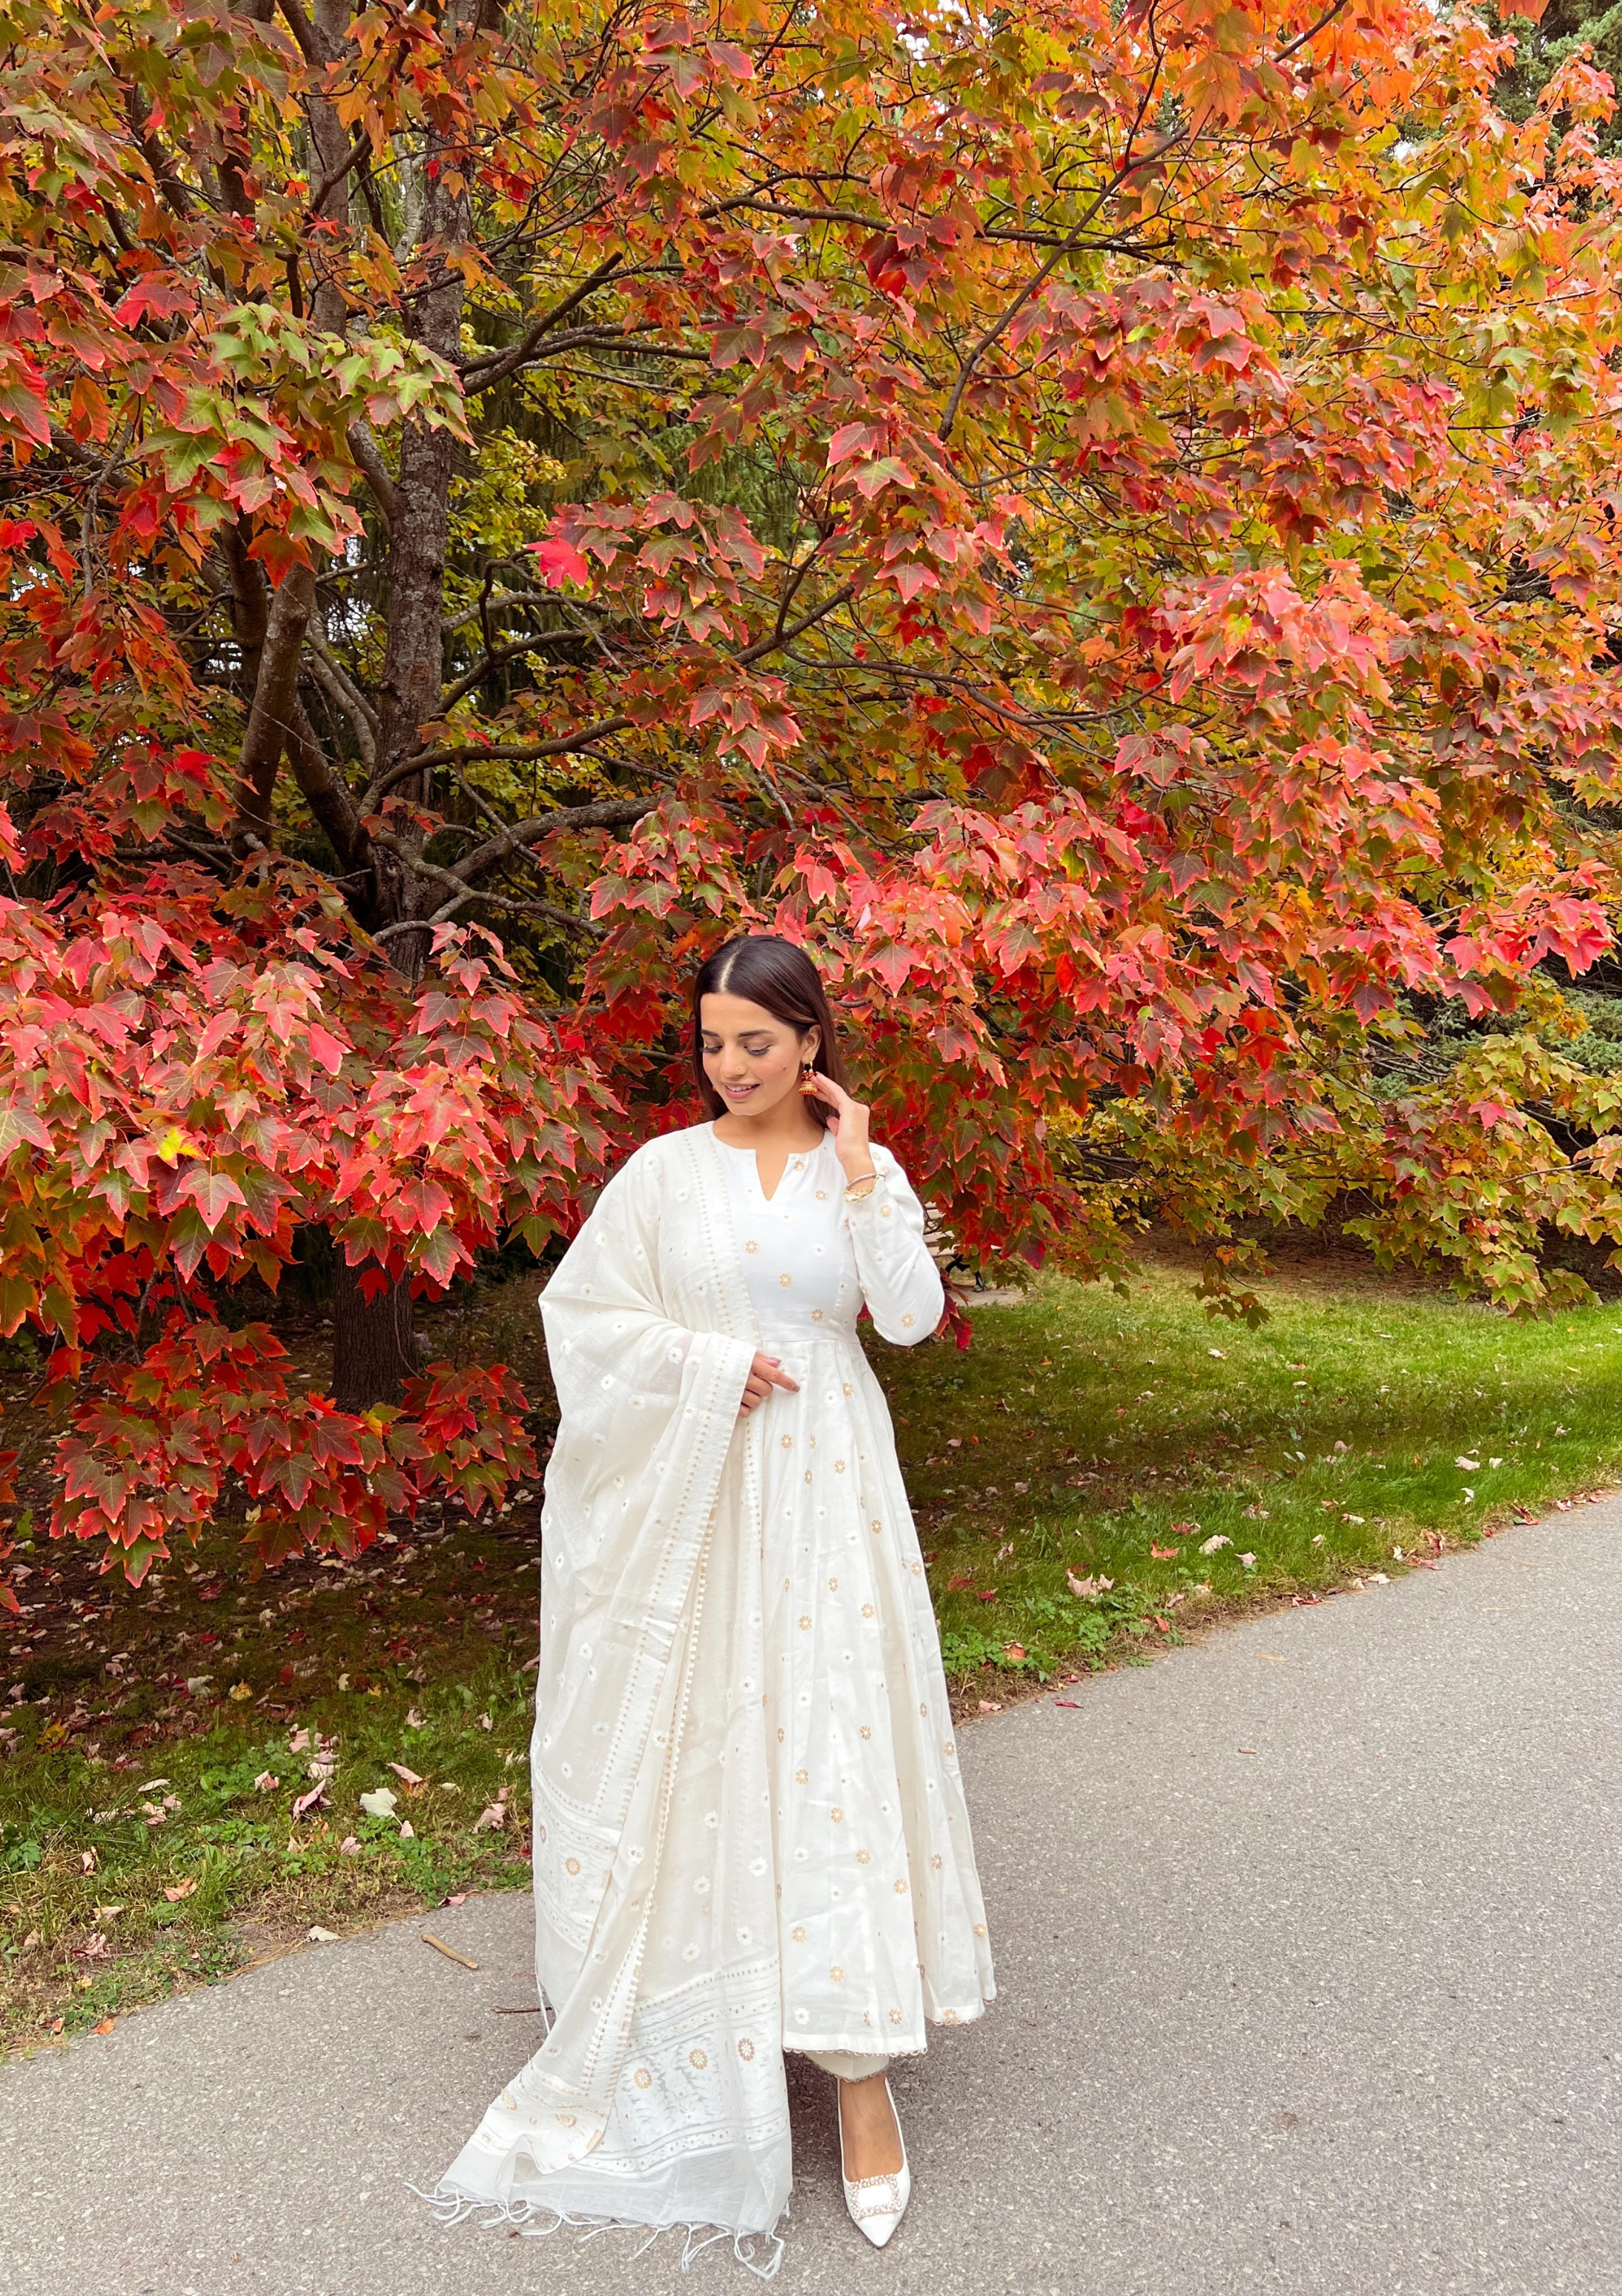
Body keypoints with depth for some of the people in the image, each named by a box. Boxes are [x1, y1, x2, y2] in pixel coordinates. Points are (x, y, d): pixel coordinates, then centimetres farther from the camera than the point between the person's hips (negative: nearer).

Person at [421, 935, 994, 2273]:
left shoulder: (868, 1170, 2)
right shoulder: (668, 1169, 0)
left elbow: (914, 1319, -8)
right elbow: (580, 1309, -1)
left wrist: (861, 1174, -12)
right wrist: (710, 1364, -11)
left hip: (825, 1483, 0)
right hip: (698, 1488, 1)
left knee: (834, 1730, -1)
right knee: (702, 1726, 11)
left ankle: (861, 2057, 8)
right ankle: (707, 1981, 36)